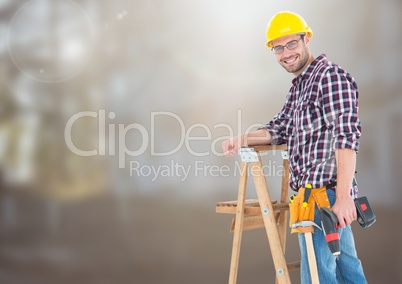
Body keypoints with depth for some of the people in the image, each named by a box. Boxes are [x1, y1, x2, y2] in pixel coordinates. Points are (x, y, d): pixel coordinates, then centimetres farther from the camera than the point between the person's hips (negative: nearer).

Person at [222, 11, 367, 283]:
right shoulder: (299, 85, 19)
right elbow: (280, 128, 19)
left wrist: (343, 197, -26)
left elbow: (346, 137, -20)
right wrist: (244, 139, 0)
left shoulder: (331, 75, -12)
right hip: (312, 192, 10)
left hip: (324, 193, -10)